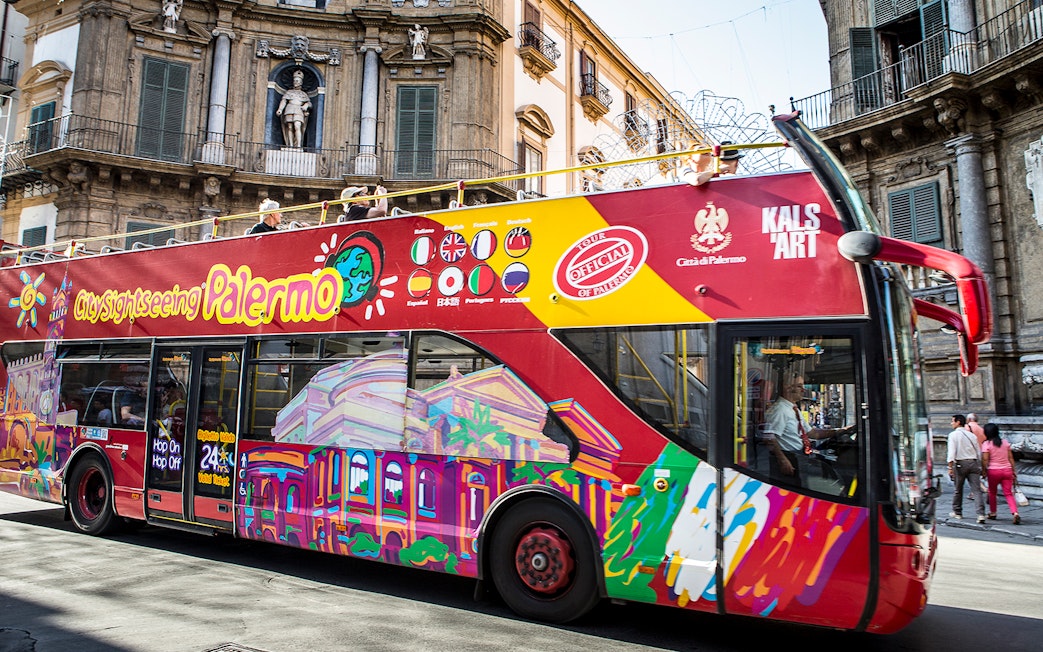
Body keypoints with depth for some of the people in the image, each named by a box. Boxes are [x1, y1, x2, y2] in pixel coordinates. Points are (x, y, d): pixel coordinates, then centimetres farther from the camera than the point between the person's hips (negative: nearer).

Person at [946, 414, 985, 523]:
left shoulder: (953, 434, -2)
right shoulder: (972, 435, 14)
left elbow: (951, 451, -12)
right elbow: (979, 452, 15)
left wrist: (950, 466, -15)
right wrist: (979, 467, 21)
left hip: (960, 463, -4)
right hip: (973, 463, 4)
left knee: (958, 489, 10)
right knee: (976, 489, -3)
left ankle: (957, 512, 21)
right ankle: (981, 514, -14)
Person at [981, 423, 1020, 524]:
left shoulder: (986, 444, -8)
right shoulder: (1005, 442, 7)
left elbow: (985, 460, -13)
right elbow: (1011, 458, 7)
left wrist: (984, 471, -3)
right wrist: (1013, 471, 13)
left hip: (994, 471, -4)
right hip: (1007, 470, 4)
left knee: (992, 492, 15)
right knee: (1008, 493, 3)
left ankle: (993, 513, 25)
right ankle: (1015, 513, -16)